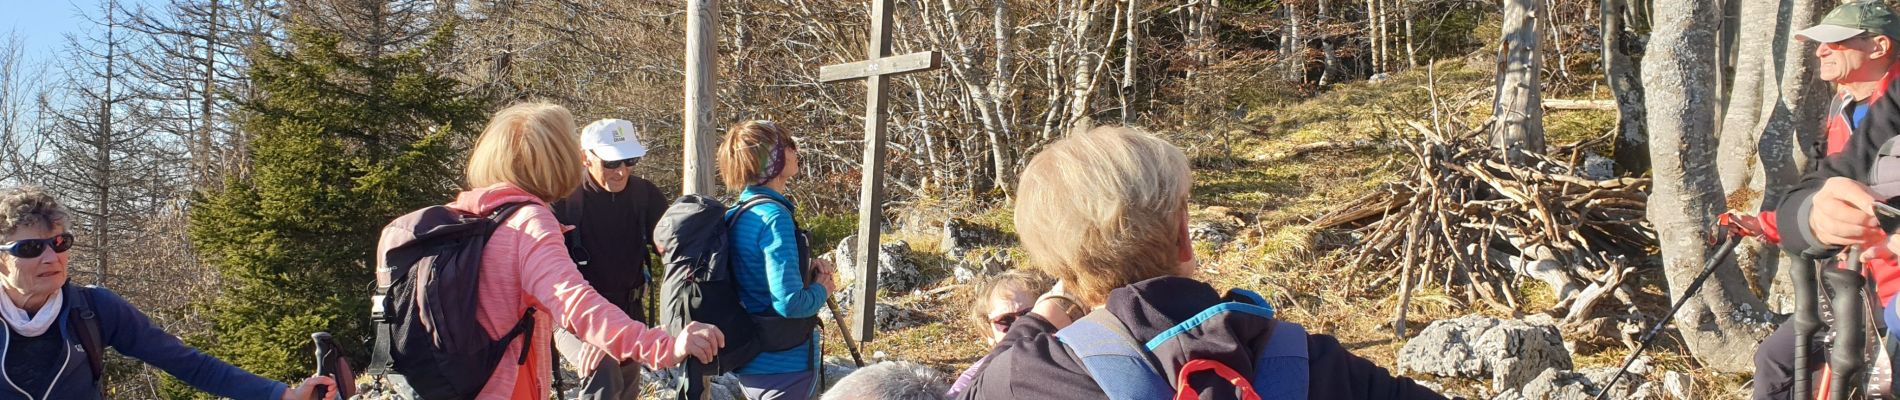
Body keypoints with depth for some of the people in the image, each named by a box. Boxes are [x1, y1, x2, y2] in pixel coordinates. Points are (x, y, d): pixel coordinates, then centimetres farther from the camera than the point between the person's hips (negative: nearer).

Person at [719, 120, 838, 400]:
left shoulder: (737, 215, 6)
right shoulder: (774, 216, -21)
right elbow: (790, 303, -27)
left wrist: (808, 266, 5)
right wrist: (822, 288, -8)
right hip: (784, 368, -9)